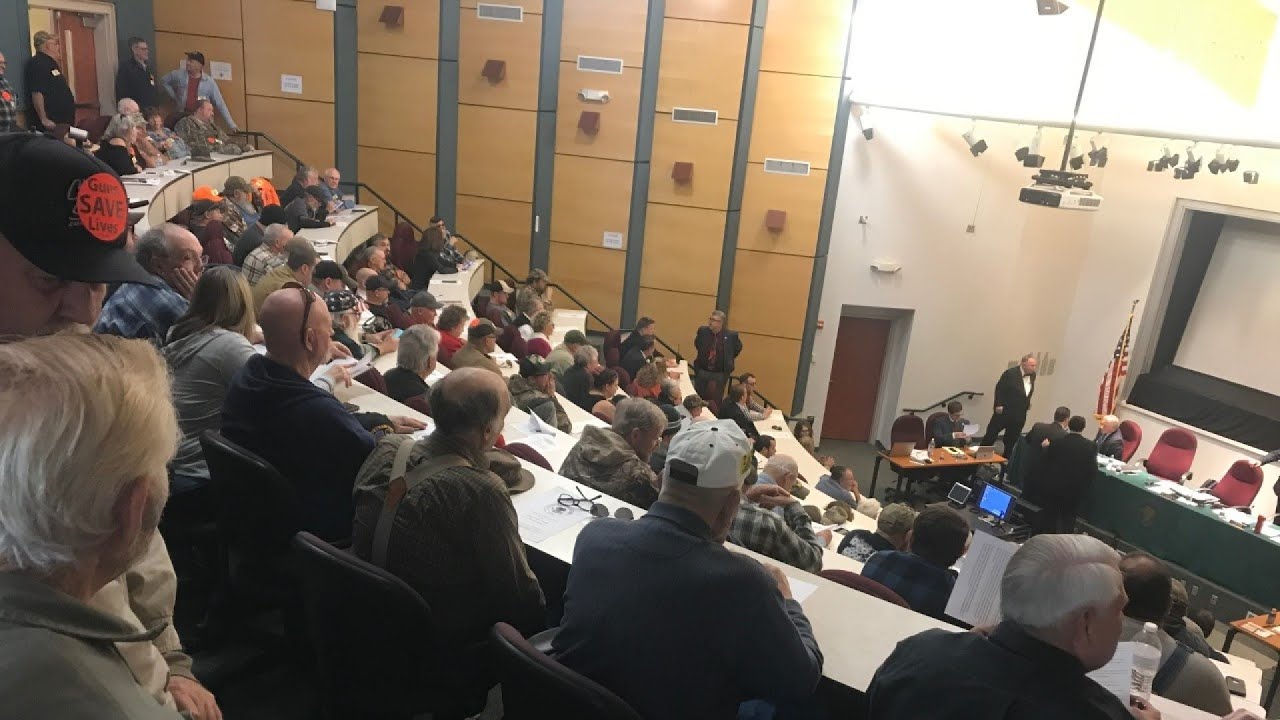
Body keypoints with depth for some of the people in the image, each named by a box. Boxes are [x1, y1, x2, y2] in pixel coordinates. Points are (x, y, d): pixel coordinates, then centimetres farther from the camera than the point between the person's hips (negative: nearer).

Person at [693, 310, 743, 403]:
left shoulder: (731, 335, -14)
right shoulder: (702, 331, -7)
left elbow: (738, 348, 7)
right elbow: (697, 344, 15)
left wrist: (728, 359, 5)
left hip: (720, 374, -2)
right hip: (702, 372, 3)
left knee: (715, 401, 1)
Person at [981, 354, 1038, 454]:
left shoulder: (1032, 375, 2)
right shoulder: (1011, 373, -16)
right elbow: (999, 388, -13)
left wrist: (1027, 403, 8)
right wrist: (999, 405, -16)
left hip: (1019, 414, 5)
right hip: (1005, 410, -5)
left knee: (1012, 438, 13)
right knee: (992, 433, 2)